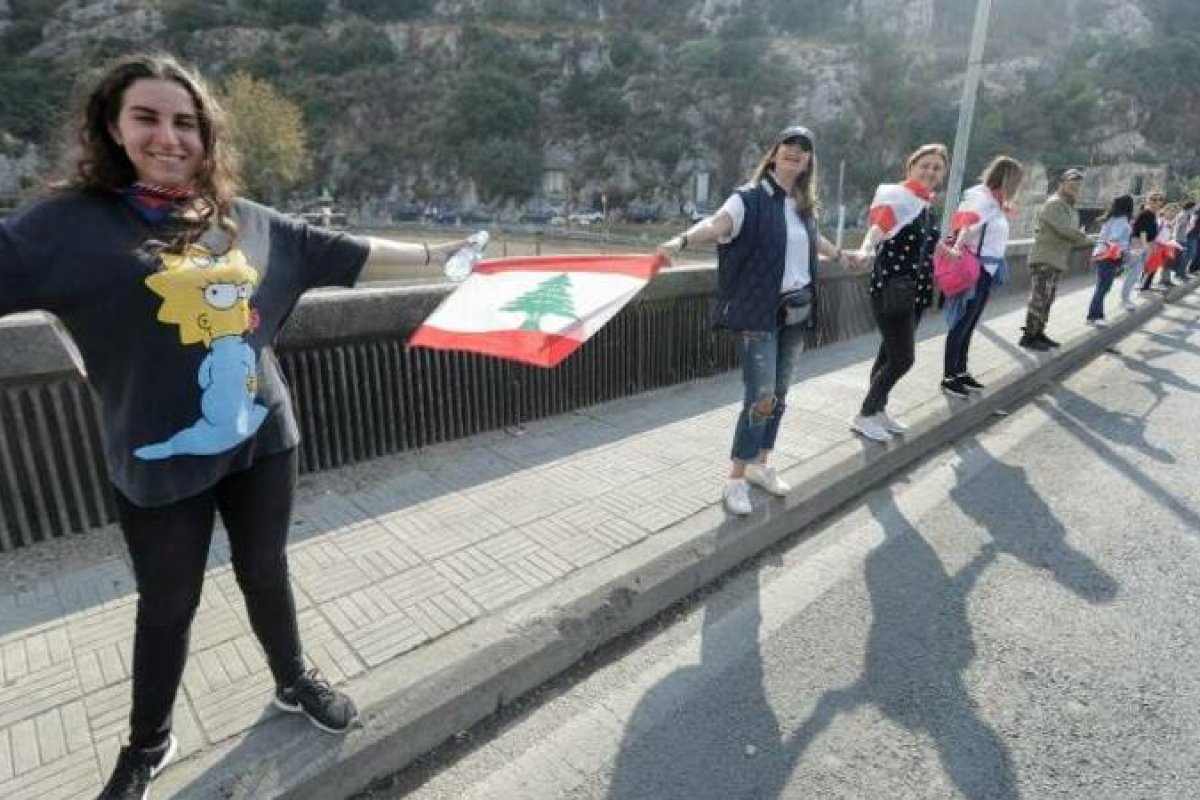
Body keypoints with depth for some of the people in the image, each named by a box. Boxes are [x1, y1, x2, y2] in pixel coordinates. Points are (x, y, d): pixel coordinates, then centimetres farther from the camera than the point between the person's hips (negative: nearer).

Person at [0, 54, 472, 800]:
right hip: (160, 458, -2)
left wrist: (430, 253, 16)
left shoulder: (248, 222, 4)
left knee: (266, 572, 19)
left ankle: (295, 682, 44)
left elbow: (339, 250, 11)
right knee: (169, 602, 14)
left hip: (262, 439, 3)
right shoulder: (75, 222, -7)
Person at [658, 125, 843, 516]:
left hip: (796, 312, 7)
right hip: (758, 313, -7)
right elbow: (715, 224, -28)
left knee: (778, 395, 12)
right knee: (760, 398, -9)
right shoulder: (751, 198, -9)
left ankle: (759, 465, 28)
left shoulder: (804, 205, 11)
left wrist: (841, 255, 51)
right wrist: (683, 239, -49)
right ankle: (736, 479, 4)